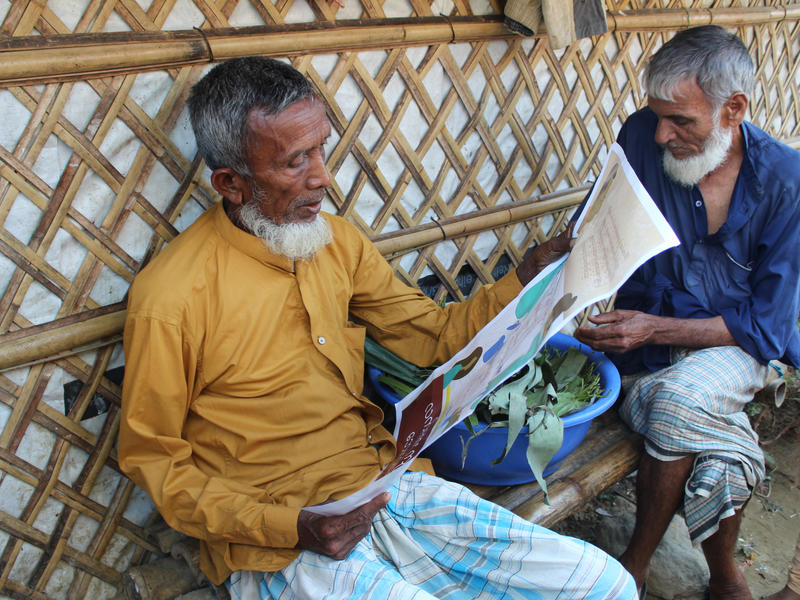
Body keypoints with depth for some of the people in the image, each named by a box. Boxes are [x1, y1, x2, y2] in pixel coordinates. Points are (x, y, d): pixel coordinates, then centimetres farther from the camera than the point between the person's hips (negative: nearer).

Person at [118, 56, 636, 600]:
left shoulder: (336, 240, 4)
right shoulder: (170, 300, -14)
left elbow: (435, 334, 13)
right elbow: (151, 458, -6)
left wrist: (530, 277, -1)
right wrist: (290, 528, -17)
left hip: (385, 487, 6)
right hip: (277, 544, -5)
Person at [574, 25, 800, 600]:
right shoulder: (642, 137, -8)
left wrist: (655, 328, -23)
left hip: (735, 341, -1)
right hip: (643, 343, 1)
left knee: (679, 397, -33)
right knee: (718, 449, -27)